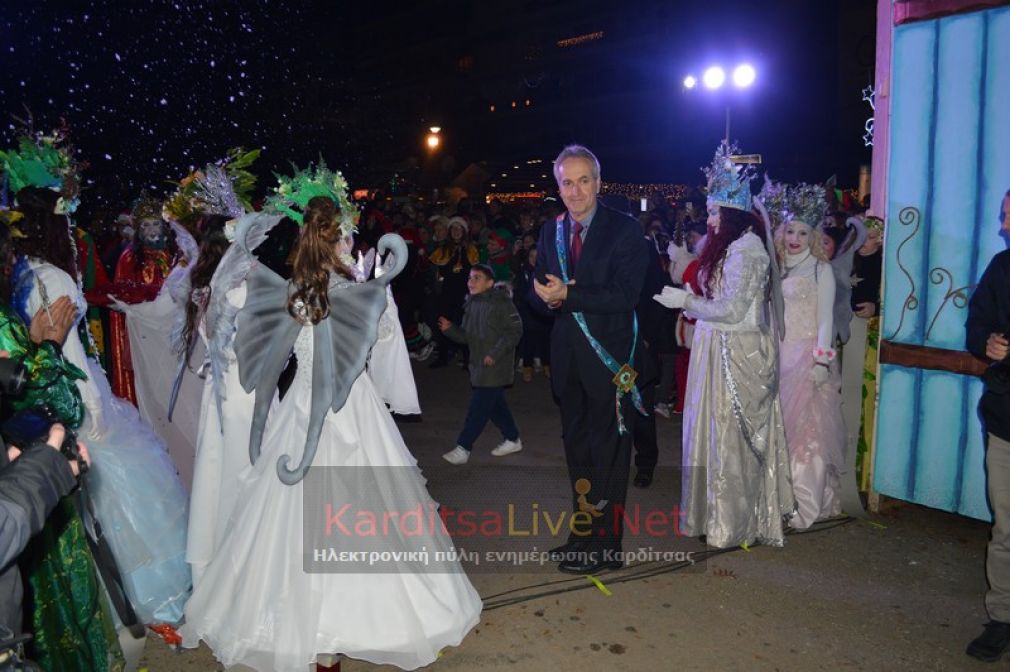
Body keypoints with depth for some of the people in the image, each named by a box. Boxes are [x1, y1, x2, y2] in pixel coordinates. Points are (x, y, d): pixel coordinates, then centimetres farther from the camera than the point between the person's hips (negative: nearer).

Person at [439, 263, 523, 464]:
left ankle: (463, 448, -2)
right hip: (478, 364, 8)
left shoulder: (501, 302, -11)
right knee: (495, 404, 16)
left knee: (479, 406, -7)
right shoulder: (472, 303, 11)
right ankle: (512, 439, 31)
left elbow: (515, 330, -14)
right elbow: (466, 336, 13)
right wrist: (449, 329, -6)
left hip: (495, 365, -8)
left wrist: (495, 353, -20)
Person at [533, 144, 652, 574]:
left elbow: (626, 296, -20)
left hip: (610, 356, -6)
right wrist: (548, 298, -17)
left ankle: (605, 546, 14)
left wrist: (567, 295, -25)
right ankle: (583, 534, 32)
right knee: (577, 448, 17)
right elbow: (539, 294, 7)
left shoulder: (624, 230, -10)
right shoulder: (551, 232, 8)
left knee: (608, 451, 3)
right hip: (569, 357, 6)